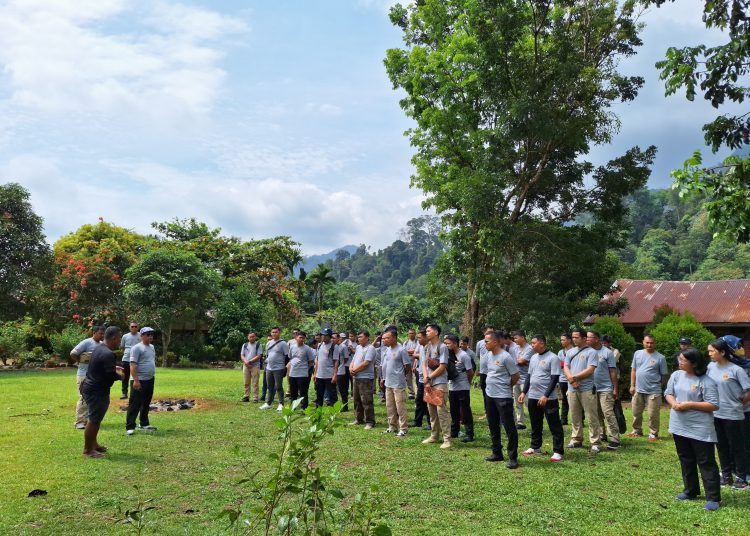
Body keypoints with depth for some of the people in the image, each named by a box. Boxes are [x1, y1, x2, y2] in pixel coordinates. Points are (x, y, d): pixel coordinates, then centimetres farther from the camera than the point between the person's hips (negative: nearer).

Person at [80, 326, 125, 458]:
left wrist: (114, 367, 16)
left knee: (94, 418, 21)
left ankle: (93, 444, 34)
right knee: (94, 420, 0)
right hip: (97, 391, -11)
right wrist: (120, 375, -5)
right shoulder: (108, 354, -24)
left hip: (90, 386, 11)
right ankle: (88, 450, 9)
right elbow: (111, 376, -24)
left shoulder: (99, 348, 7)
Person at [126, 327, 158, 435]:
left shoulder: (151, 347, 13)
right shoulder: (137, 348, -13)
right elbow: (133, 365, -19)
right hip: (140, 381, -8)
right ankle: (130, 427, 1)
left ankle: (144, 424, 27)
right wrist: (136, 380, -24)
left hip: (150, 380, 8)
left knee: (146, 404, 16)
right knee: (135, 404, -4)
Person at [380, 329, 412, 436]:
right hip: (388, 383, 8)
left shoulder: (401, 350, -14)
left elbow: (408, 367, -10)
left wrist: (400, 375, 0)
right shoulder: (386, 349, 9)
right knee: (389, 406, 16)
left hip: (398, 384, -8)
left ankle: (403, 429, 5)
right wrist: (384, 378, 15)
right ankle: (392, 426, 28)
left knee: (400, 407, -3)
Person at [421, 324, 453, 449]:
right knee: (431, 410, 12)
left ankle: (447, 439, -7)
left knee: (441, 410, -11)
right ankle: (434, 436, 23)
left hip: (440, 383, -7)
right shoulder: (427, 347, 13)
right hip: (429, 383, 7)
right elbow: (424, 365, 12)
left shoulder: (442, 347, -9)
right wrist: (426, 379, -4)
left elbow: (442, 367, -13)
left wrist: (429, 378, -8)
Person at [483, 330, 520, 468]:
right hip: (490, 395, 9)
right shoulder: (489, 355, 6)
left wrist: (506, 386, 2)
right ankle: (497, 453, 30)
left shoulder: (505, 357, -17)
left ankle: (513, 458, 5)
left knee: (509, 427, -2)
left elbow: (516, 376, -12)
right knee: (493, 426, 17)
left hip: (503, 397, -9)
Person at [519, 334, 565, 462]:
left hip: (548, 398, -7)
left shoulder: (553, 358, -12)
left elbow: (554, 379, -16)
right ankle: (535, 447, 29)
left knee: (554, 425, -1)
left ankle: (558, 451, 6)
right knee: (535, 424, 17)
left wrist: (546, 396, -21)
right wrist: (524, 392, 10)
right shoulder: (533, 357, 11)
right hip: (533, 397, 8)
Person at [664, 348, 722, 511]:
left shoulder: (706, 382, -15)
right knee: (686, 461, 17)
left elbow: (713, 406, -17)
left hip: (700, 429, -6)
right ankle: (690, 491, 31)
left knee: (706, 463, 1)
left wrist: (690, 405, -21)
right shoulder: (676, 375, 3)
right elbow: (668, 393, 10)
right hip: (680, 427, 6)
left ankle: (713, 498, 8)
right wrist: (674, 403, -12)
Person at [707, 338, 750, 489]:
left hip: (732, 415, -5)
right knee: (722, 446, 15)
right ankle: (726, 475, 27)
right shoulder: (710, 367, 0)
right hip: (715, 414, 5)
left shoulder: (736, 370, -15)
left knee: (736, 447, 6)